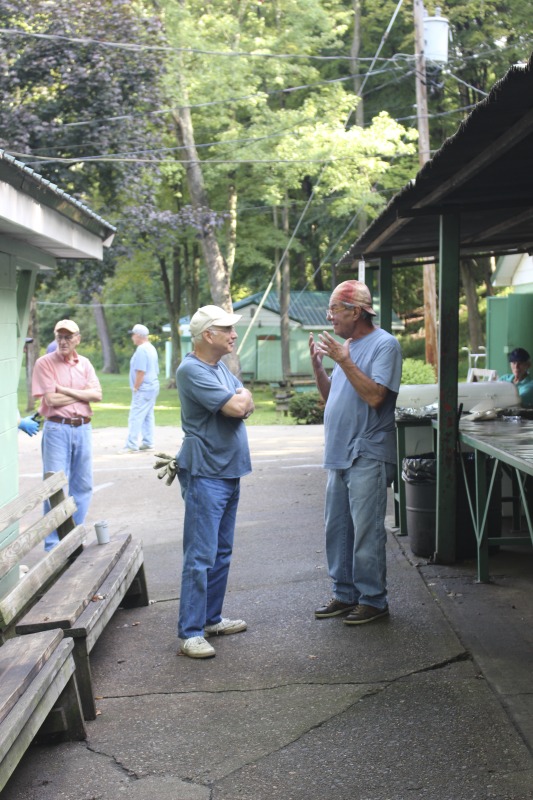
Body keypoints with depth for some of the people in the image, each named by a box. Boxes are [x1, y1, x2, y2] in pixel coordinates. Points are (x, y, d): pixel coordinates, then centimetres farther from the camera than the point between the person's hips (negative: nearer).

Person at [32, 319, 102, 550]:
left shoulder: (85, 364, 9)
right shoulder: (45, 363, -5)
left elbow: (97, 395, -2)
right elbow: (51, 400, -14)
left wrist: (65, 391, -11)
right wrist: (82, 394, -6)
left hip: (83, 428, 5)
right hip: (57, 429, -5)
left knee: (82, 486, 10)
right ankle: (53, 545, 2)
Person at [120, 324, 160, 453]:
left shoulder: (141, 349, -16)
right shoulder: (151, 348, 15)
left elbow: (141, 372, -21)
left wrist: (135, 388, -14)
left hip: (143, 389, -10)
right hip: (153, 385, 10)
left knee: (135, 417, -9)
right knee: (148, 416, 13)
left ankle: (132, 445, -10)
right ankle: (148, 443, 17)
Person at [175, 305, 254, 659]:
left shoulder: (220, 367, 15)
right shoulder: (192, 370, -16)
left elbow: (247, 406, 12)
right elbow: (237, 407, -20)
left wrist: (240, 402, -10)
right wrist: (241, 398, 1)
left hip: (228, 472, 10)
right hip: (205, 474, -10)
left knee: (222, 552, 16)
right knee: (200, 556, -10)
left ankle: (211, 618, 26)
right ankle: (190, 633, -7)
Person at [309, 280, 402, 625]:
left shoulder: (384, 344, -11)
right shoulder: (347, 345, 16)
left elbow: (375, 396, -22)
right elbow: (330, 394, 19)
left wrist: (343, 361, -21)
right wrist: (318, 364, 5)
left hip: (368, 457, -9)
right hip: (340, 455, 9)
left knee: (366, 532, -4)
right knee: (338, 530, 13)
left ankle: (373, 599, 5)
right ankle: (345, 594, 23)